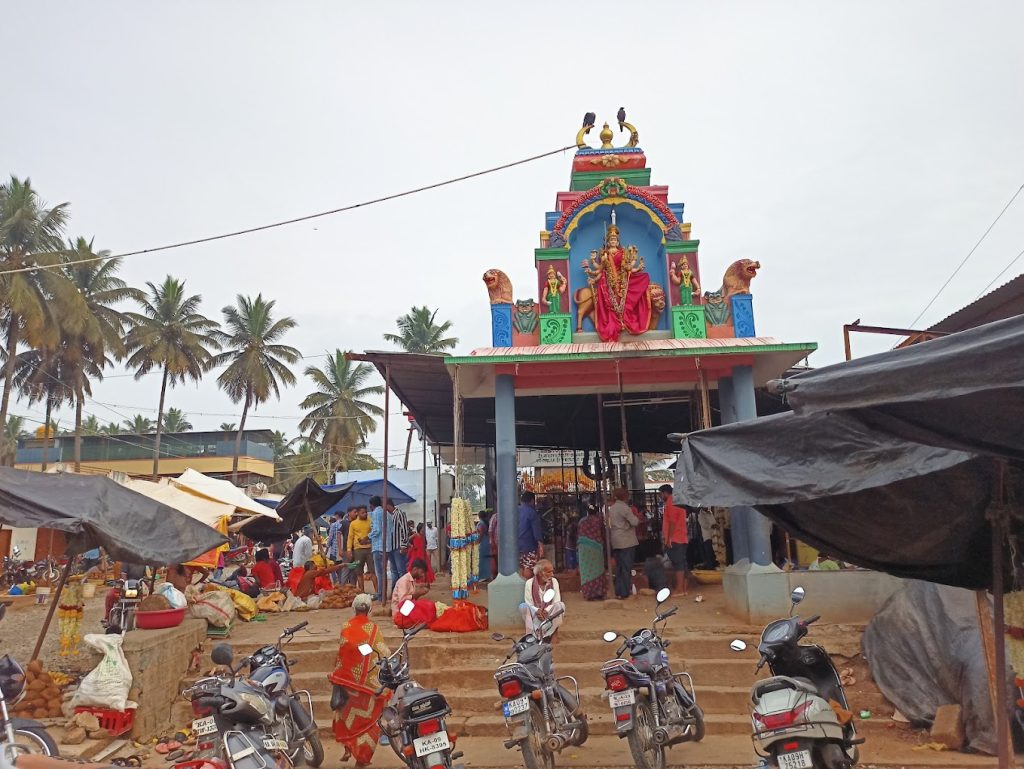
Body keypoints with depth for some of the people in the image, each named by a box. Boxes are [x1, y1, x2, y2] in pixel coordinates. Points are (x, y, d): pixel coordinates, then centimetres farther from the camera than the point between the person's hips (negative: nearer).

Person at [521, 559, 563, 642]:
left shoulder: (554, 581, -8)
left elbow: (557, 601, -11)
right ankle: (532, 632, -20)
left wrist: (546, 611, -27)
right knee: (523, 606, -29)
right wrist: (537, 611, -30)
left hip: (550, 613, 1)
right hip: (535, 613, -1)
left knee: (560, 605, -29)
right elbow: (528, 603, -11)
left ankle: (554, 632, -13)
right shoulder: (529, 583, -12)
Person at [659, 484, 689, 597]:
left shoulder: (671, 503, -10)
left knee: (678, 563, -9)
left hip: (674, 540, -10)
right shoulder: (677, 502, 20)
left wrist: (669, 538, -18)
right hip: (681, 539, 10)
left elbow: (672, 522, -18)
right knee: (682, 563, 9)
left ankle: (679, 589, -9)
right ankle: (684, 587, 12)